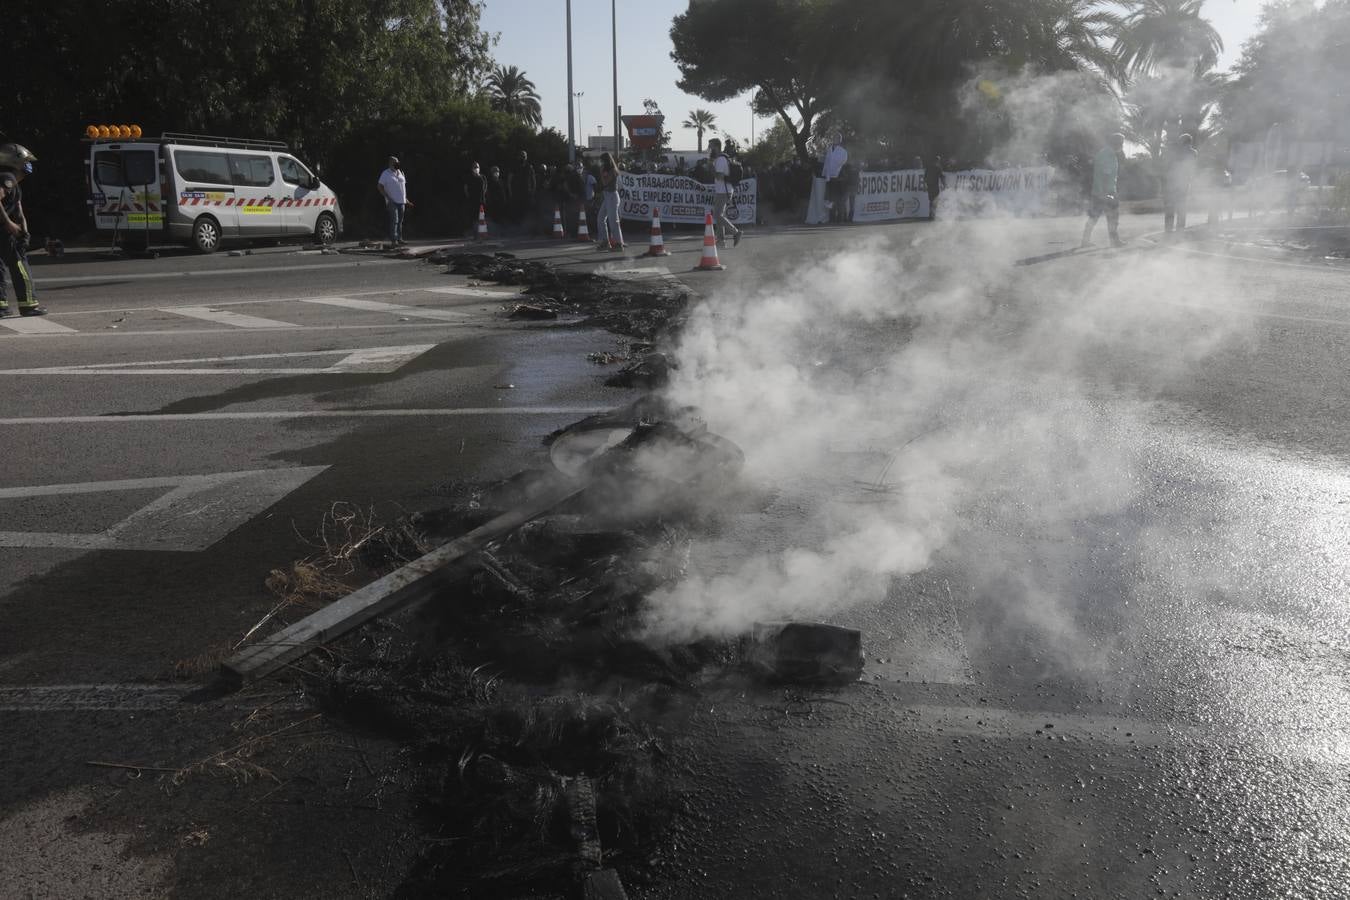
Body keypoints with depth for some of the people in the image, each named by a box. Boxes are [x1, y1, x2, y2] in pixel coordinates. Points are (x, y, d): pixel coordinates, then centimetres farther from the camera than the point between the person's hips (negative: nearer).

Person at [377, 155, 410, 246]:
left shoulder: (400, 172, 13)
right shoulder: (385, 174, -4)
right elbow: (380, 186, -7)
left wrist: (406, 198, 17)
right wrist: (387, 197, -15)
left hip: (401, 201, 6)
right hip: (392, 201, -6)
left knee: (400, 221, 10)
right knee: (394, 221, -12)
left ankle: (399, 239, 17)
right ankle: (393, 241, -14)